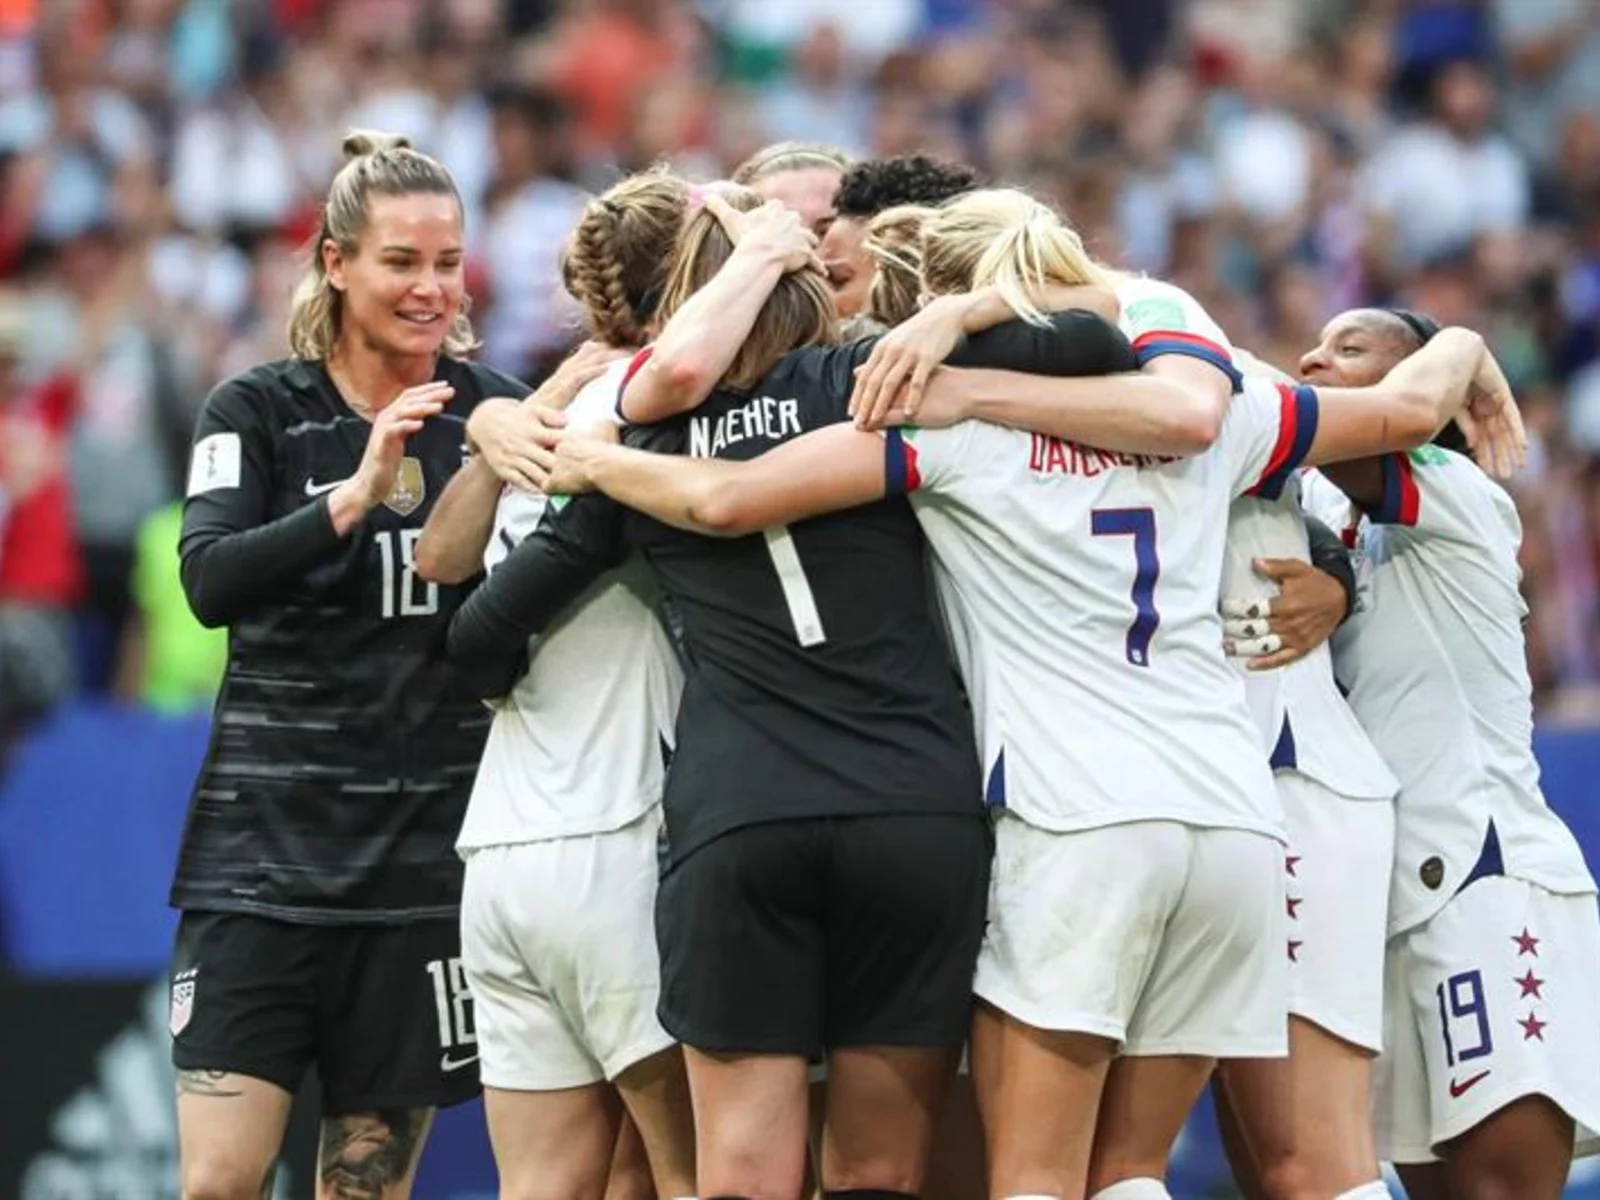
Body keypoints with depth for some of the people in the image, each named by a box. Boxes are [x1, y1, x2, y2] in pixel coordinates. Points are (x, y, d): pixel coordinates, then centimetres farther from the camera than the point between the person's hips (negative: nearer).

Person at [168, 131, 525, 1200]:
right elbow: (209, 580, -16)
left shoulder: (491, 410, 5)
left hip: (427, 844, 2)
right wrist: (353, 496, -27)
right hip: (268, 840, -2)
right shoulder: (259, 413, 1)